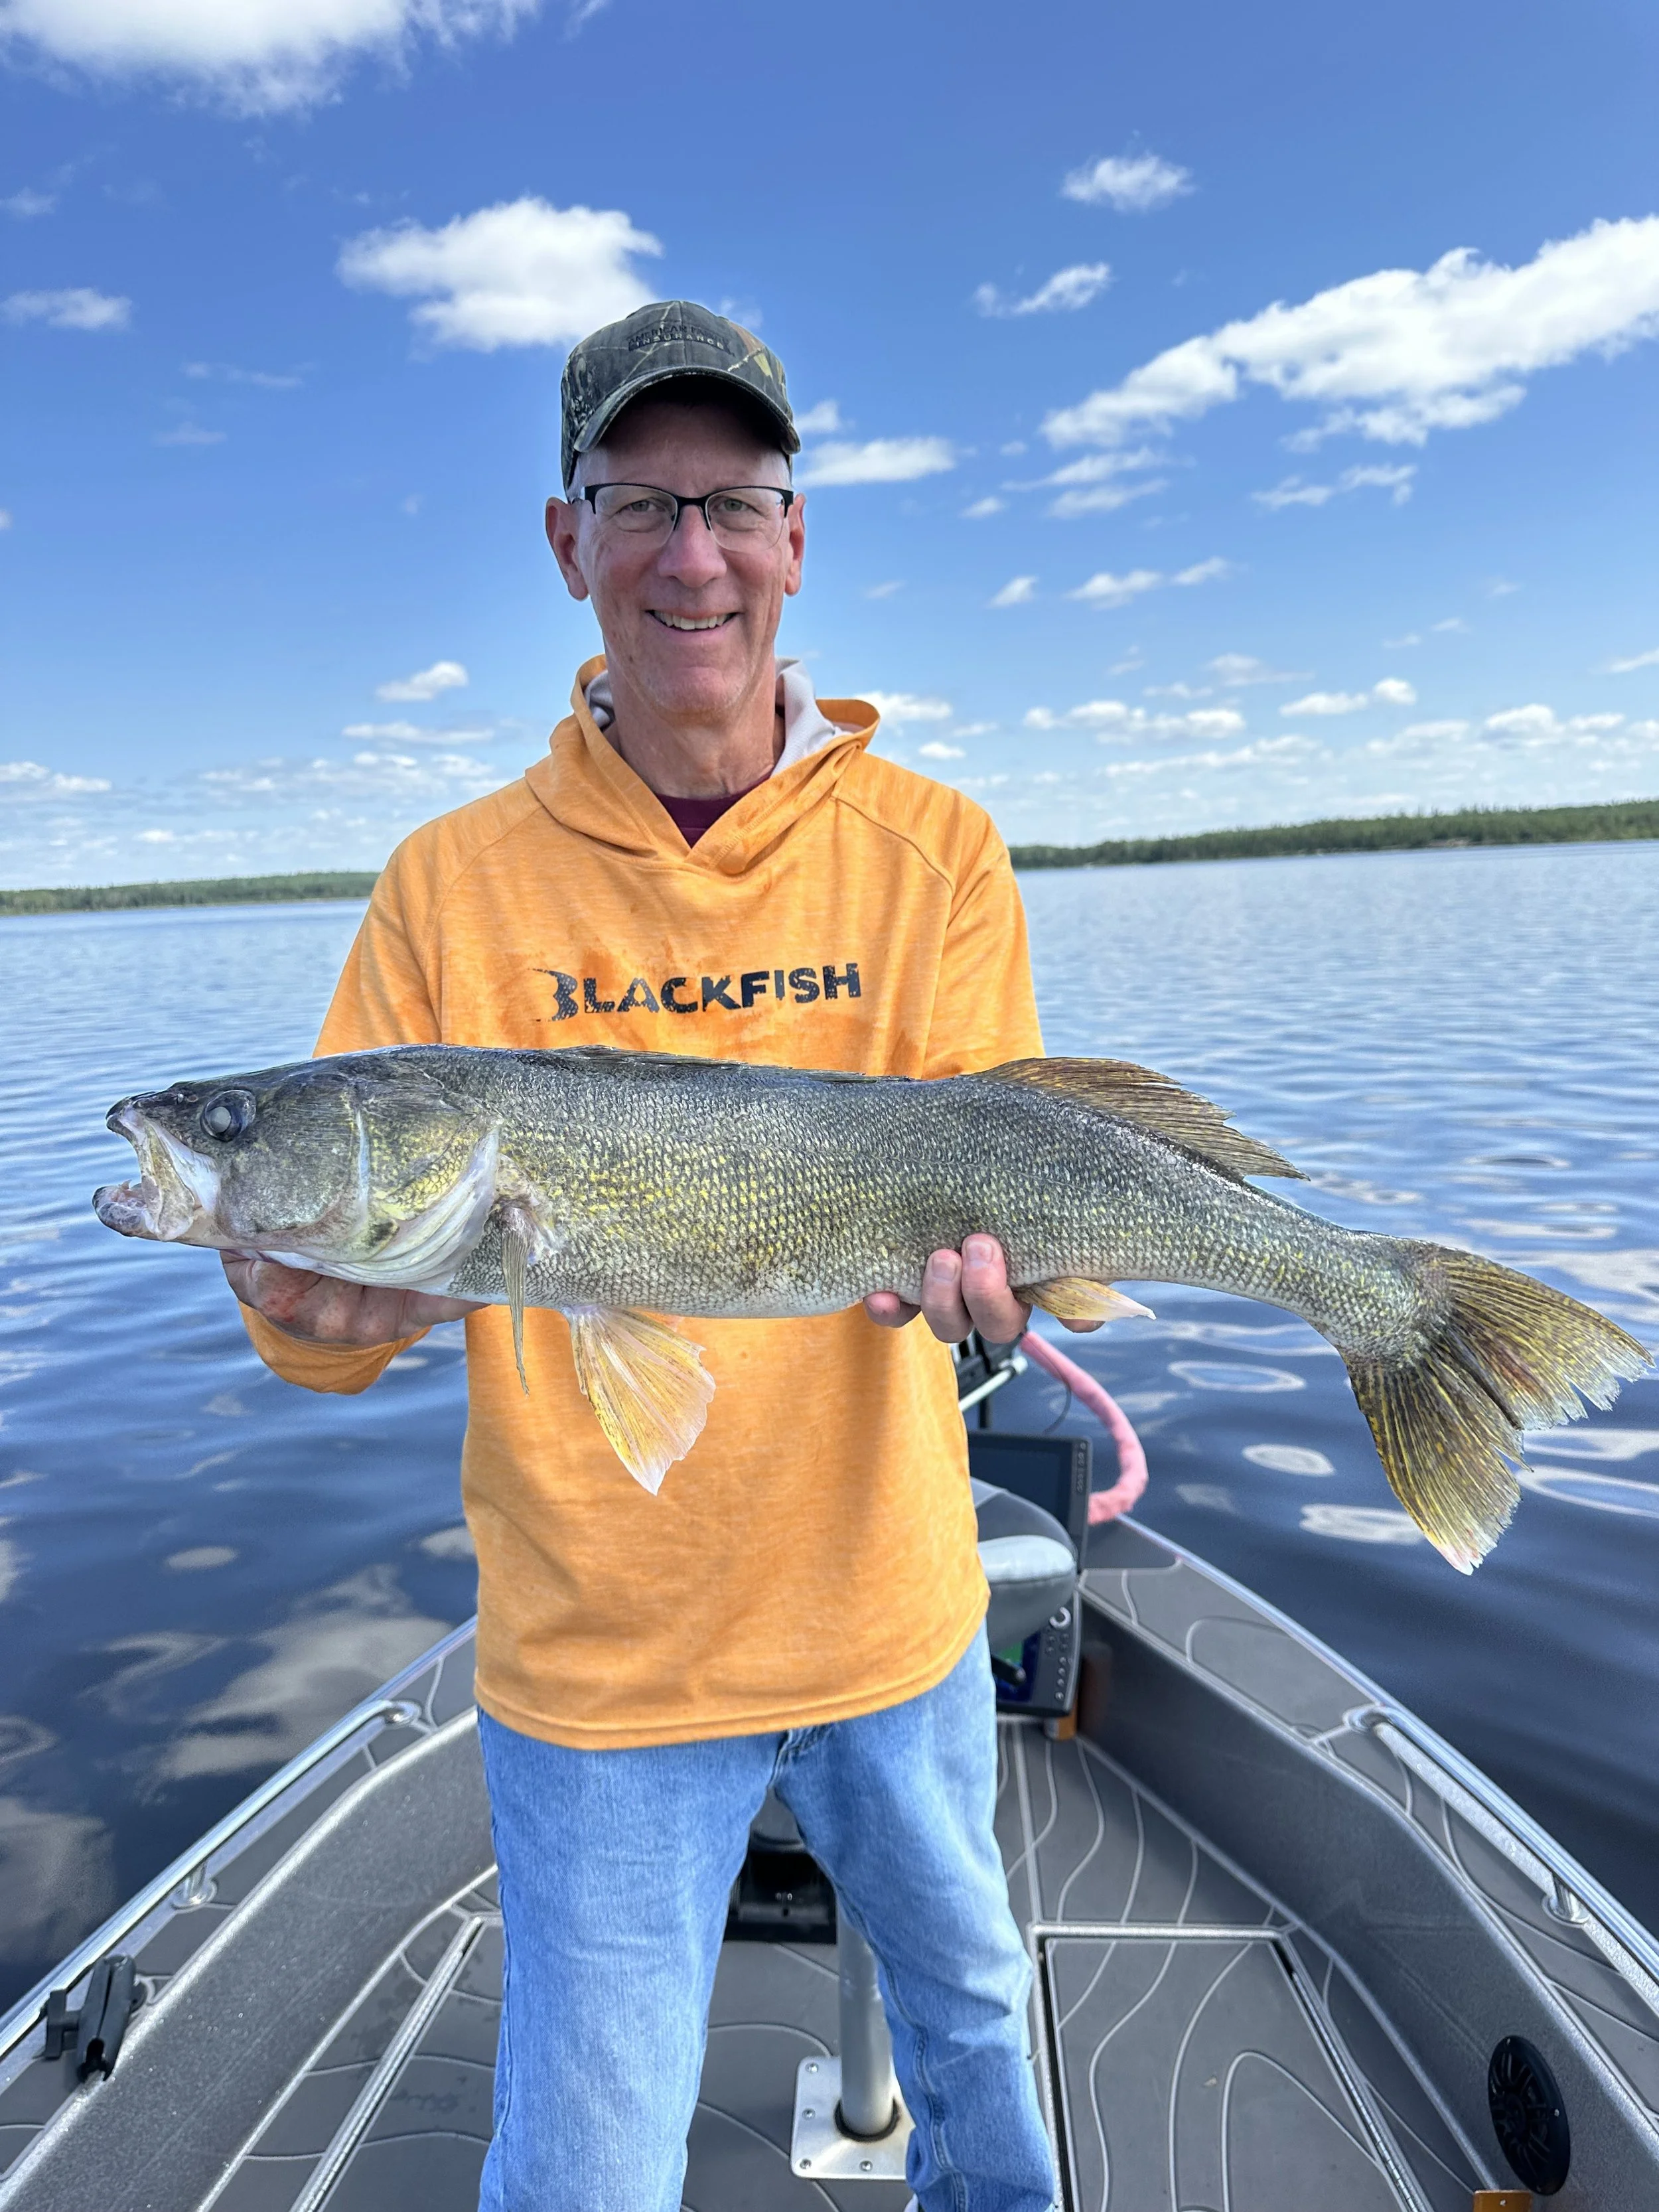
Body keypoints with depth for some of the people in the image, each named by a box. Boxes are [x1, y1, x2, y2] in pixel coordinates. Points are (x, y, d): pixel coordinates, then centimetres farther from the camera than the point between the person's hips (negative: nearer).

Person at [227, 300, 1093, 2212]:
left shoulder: (932, 850, -5)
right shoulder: (453, 882, -7)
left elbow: (996, 1163, -10)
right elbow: (324, 1288, -7)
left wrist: (972, 1239, -32)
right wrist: (312, 1302, -29)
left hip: (892, 1607, 2)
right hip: (596, 1648, -1)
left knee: (965, 1990, 29)